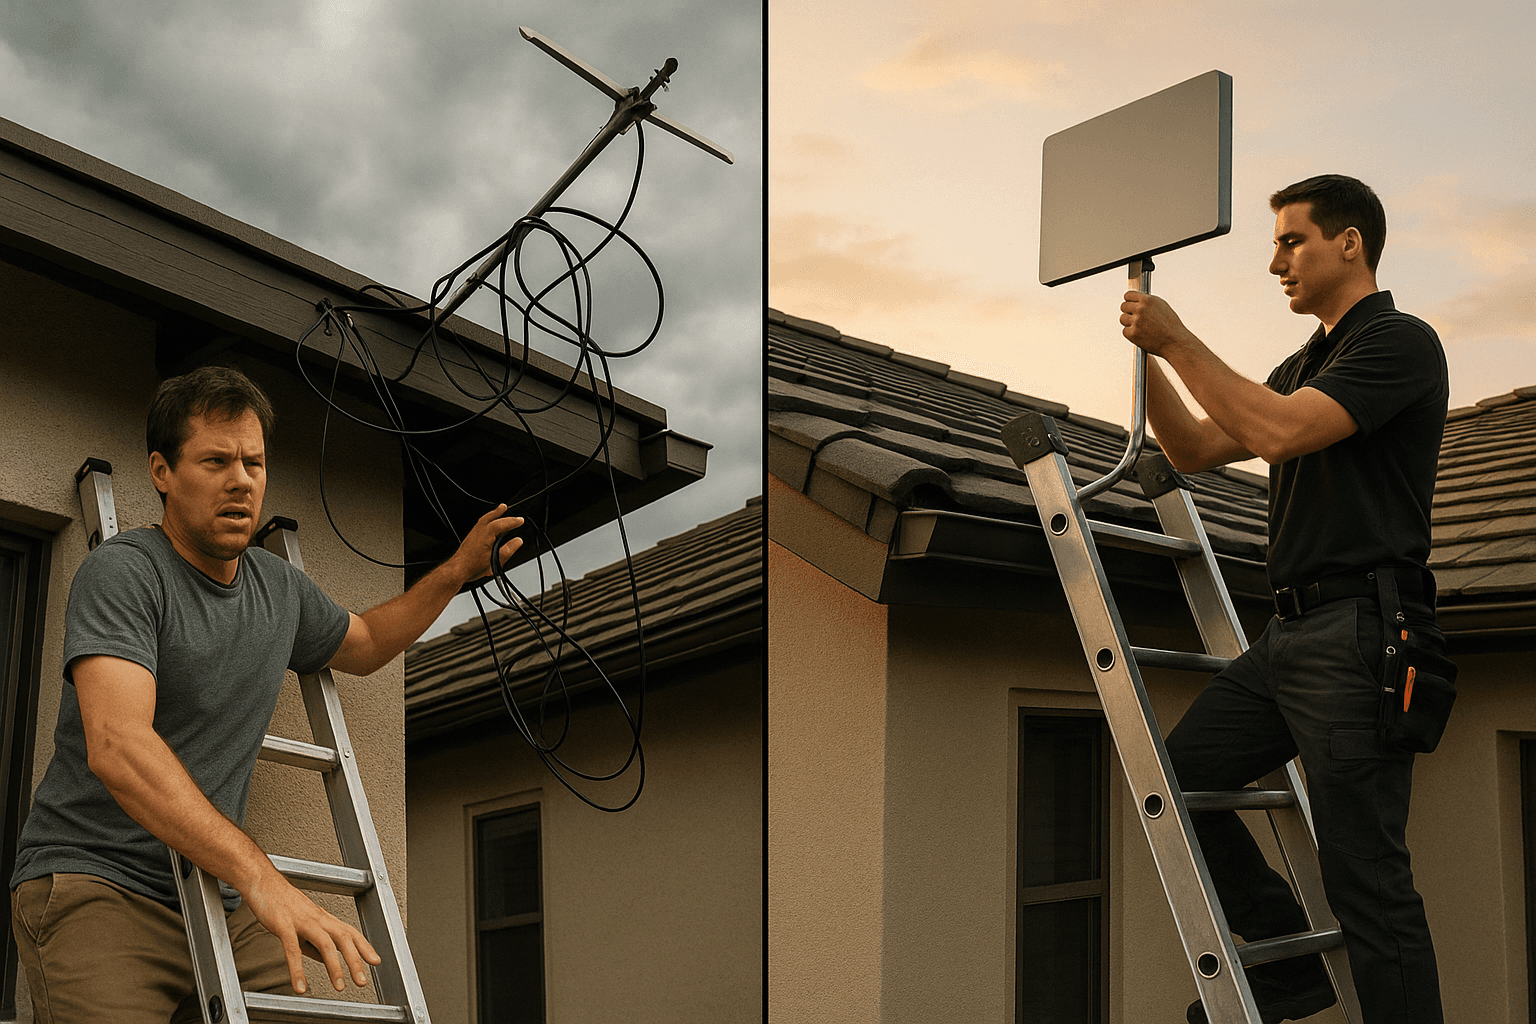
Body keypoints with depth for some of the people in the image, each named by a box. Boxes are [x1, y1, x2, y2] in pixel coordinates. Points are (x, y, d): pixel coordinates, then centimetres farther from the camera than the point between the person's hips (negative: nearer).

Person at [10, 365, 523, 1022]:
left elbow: (364, 645, 36)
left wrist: (456, 572, 22)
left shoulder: (279, 587, 13)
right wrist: (259, 875, -36)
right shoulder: (122, 573, -13)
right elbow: (117, 747, -28)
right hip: (96, 886, -6)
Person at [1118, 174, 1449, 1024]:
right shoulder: (1303, 365, 23)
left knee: (1364, 874, -9)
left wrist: (1178, 341, -12)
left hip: (1358, 634, -9)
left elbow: (1278, 431, -21)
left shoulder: (1399, 342, -7)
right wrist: (1147, 352, 9)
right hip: (1292, 631, 9)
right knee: (1179, 773, 7)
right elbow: (1194, 450, 23)